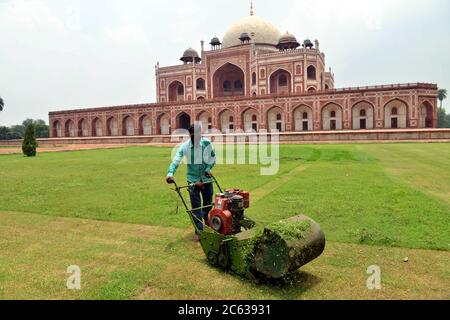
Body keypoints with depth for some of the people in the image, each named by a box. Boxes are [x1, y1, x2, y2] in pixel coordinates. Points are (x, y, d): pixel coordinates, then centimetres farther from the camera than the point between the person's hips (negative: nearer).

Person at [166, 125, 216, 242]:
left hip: (207, 179, 2)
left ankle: (206, 217, 51)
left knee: (208, 202, 17)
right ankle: (199, 231, 12)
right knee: (196, 206, 1)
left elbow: (213, 157, 3)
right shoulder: (185, 146, -15)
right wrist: (170, 173, -41)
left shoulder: (207, 143, -10)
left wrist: (208, 168, -11)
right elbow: (176, 160, -25)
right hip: (193, 180, -2)